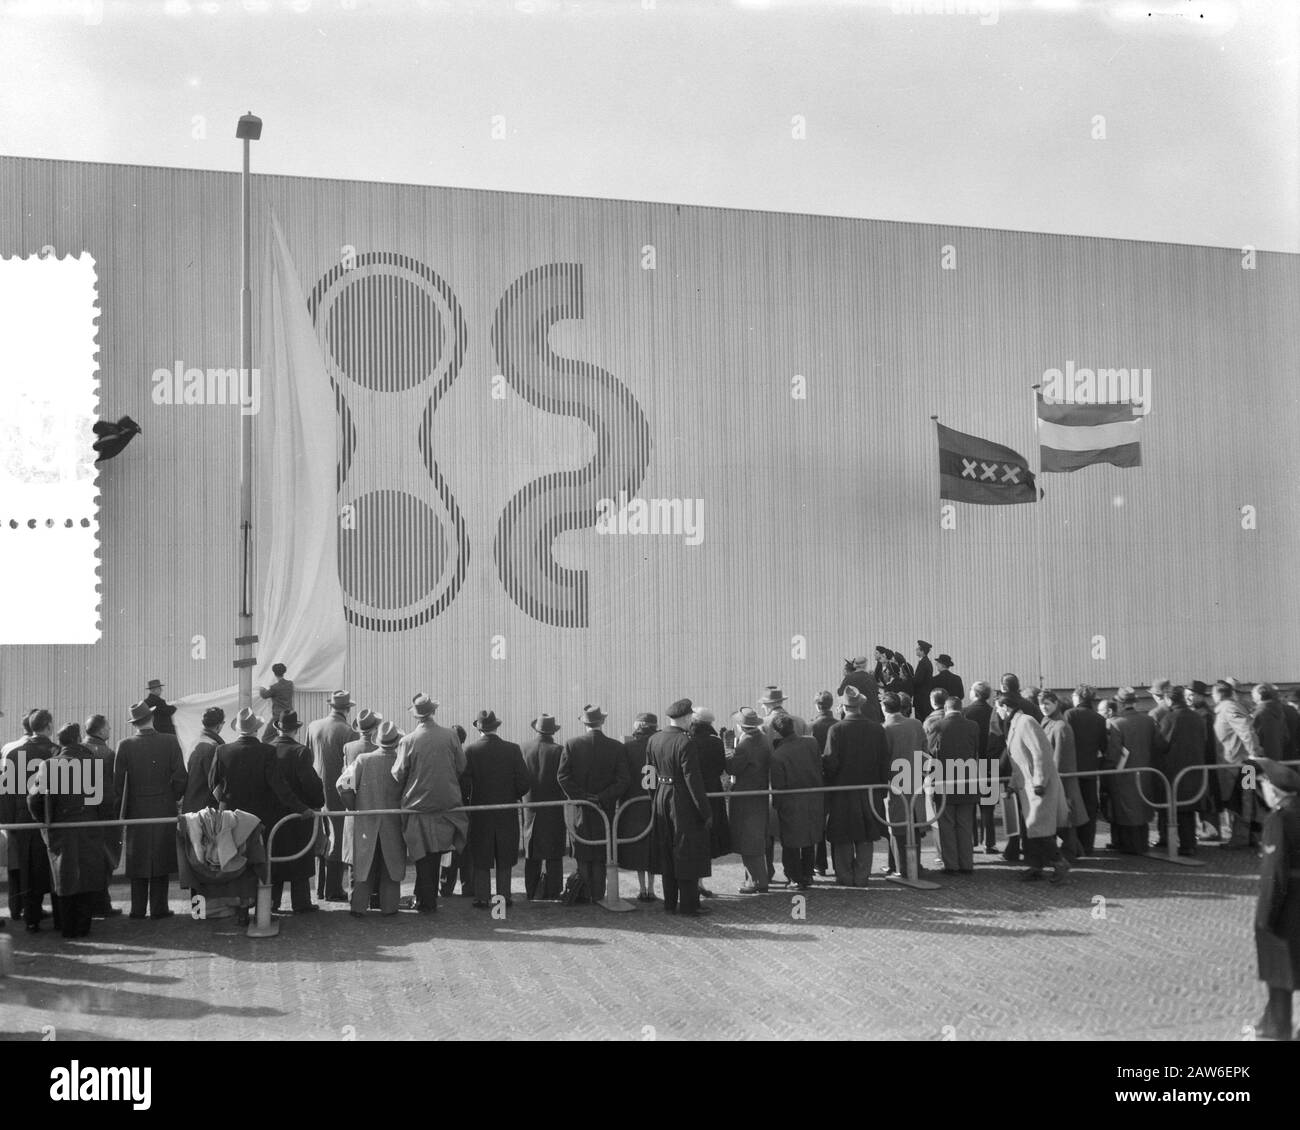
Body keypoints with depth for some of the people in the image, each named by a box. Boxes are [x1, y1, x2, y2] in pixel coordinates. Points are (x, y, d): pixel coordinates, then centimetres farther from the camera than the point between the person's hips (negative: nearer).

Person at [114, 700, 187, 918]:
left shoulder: (125, 745, -7)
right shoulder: (170, 742, -7)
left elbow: (117, 782, -5)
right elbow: (180, 778, -7)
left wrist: (126, 802, 11)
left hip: (136, 810, 1)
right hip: (165, 809, 0)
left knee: (137, 861, 10)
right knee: (161, 858, 7)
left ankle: (138, 909, 12)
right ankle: (158, 908, 9)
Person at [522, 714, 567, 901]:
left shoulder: (525, 750, -3)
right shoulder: (558, 750, -11)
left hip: (531, 807, 3)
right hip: (554, 807, -3)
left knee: (532, 853, 12)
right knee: (554, 854, 4)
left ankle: (531, 892, 15)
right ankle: (552, 893, 2)